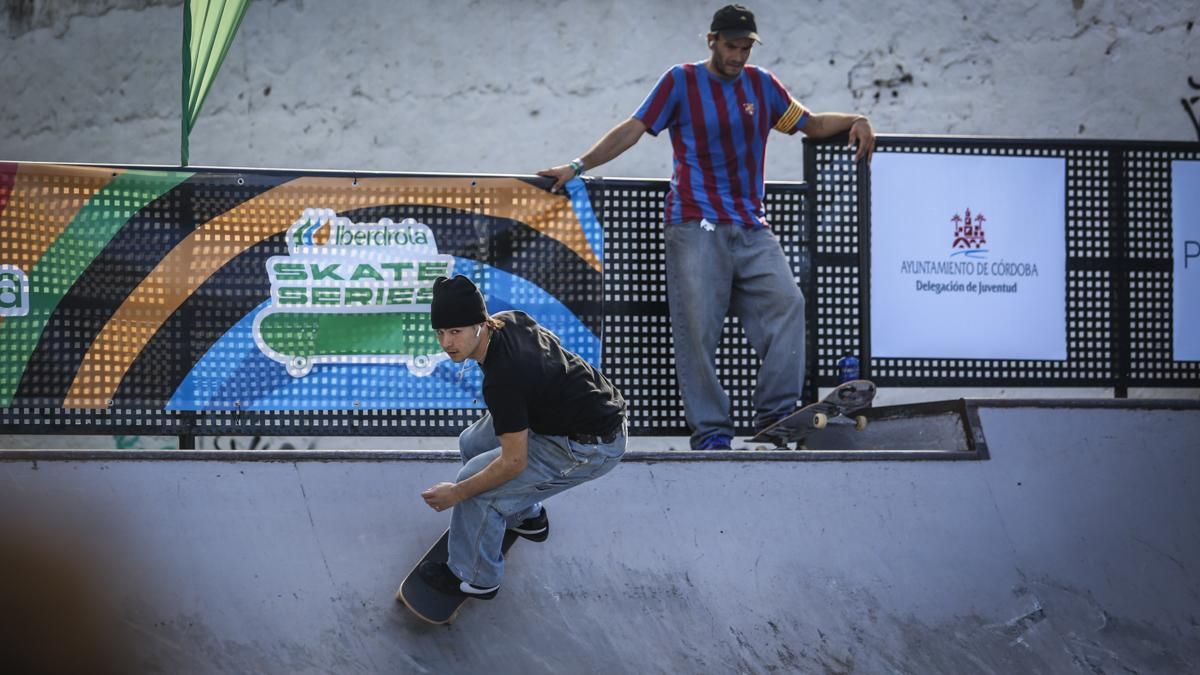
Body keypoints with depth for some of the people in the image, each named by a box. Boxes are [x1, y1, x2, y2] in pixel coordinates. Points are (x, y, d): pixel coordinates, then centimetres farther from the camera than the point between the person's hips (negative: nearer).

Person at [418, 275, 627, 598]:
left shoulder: (504, 378, -32)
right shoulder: (508, 319, -7)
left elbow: (514, 462, -24)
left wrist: (456, 493, -11)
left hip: (591, 447, -10)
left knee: (476, 485, -9)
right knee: (474, 444, 17)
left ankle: (474, 579, 10)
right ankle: (528, 517, 38)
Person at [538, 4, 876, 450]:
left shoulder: (761, 84, 15)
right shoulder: (681, 81, 5)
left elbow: (811, 123, 24)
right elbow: (632, 130, 2)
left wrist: (854, 121, 6)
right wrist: (578, 166, -4)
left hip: (751, 227, 4)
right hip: (696, 226, -4)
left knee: (786, 303, -14)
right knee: (698, 327, -9)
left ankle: (777, 417, -11)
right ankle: (710, 431, -5)